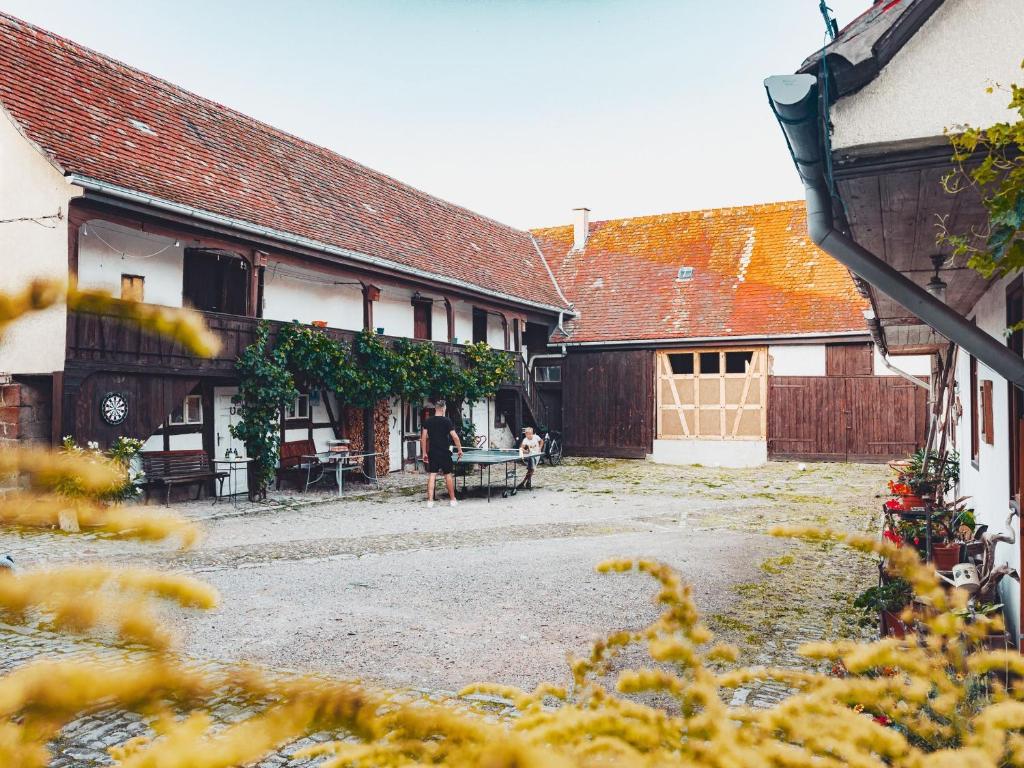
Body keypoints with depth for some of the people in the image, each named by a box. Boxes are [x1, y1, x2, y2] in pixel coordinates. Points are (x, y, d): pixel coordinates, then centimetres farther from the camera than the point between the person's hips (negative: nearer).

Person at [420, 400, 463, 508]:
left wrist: (424, 453, 7)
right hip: (445, 453, -3)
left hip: (432, 453, 3)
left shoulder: (428, 421, 3)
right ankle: (452, 499, 18)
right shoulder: (447, 421, -7)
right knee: (448, 475, 9)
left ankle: (430, 501, -2)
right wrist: (460, 450, 0)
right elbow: (455, 437, -10)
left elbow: (423, 438, 1)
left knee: (432, 475, 2)